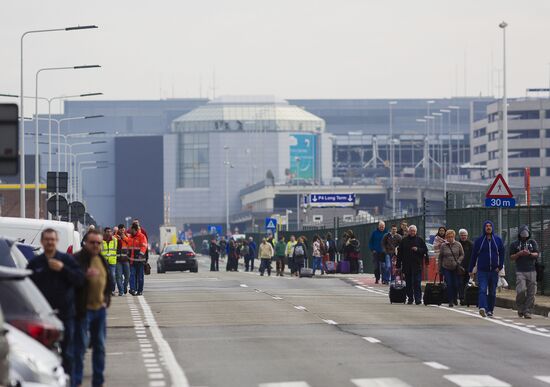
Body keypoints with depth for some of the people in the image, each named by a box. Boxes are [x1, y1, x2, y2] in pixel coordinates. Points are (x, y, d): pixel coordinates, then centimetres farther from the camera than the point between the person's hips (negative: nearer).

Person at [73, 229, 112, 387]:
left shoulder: (102, 260, 12)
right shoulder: (77, 259, -11)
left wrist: (106, 298, 10)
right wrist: (86, 276, -30)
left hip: (100, 309, 7)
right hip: (83, 309, -7)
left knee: (100, 346, 12)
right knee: (80, 346, -5)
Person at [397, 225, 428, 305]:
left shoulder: (419, 240, 5)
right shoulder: (404, 240, 8)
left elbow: (425, 250, 5)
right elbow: (399, 253, 8)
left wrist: (418, 249, -13)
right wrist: (398, 265, 4)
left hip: (417, 265, -2)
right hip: (407, 265, 2)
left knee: (417, 282, -8)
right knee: (408, 283, 6)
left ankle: (418, 298, -8)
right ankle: (410, 298, 14)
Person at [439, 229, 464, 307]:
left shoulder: (458, 245, 0)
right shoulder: (443, 246, 1)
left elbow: (462, 255, 6)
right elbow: (440, 257, 8)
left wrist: (458, 262, -11)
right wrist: (440, 268, 8)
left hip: (456, 268, 0)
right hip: (446, 268, 0)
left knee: (456, 284, 0)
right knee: (449, 284, -6)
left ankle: (455, 298, 26)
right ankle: (450, 301, 1)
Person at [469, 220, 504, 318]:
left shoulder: (498, 240, 6)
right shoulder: (479, 240, 1)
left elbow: (502, 254, 9)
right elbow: (474, 255, 5)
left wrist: (500, 266, -4)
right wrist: (470, 270, 4)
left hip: (494, 270, 2)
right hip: (482, 270, -2)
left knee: (492, 292, 8)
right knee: (483, 290, -17)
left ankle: (490, 310, 18)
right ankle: (482, 308, -31)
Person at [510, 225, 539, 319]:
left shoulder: (533, 242, 11)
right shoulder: (514, 244, 7)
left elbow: (536, 254, 2)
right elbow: (511, 258, 5)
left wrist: (529, 254, -19)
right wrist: (519, 254, -13)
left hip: (531, 271, 2)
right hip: (520, 271, -2)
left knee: (531, 293, -3)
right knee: (521, 291, -16)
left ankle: (527, 312, 4)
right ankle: (520, 308, 7)